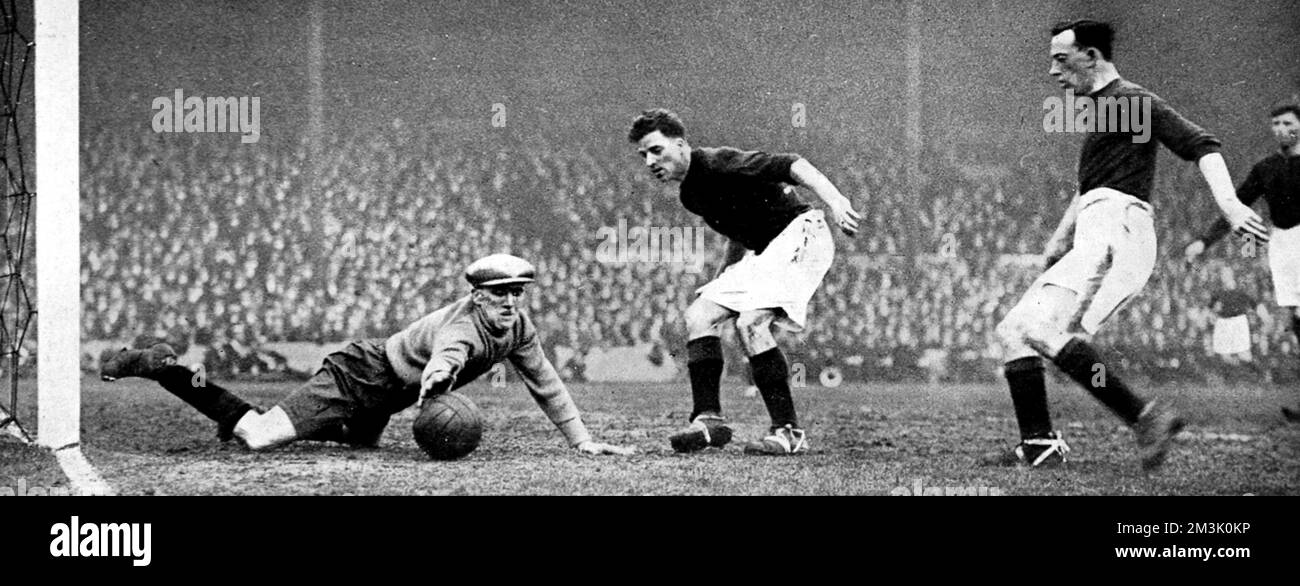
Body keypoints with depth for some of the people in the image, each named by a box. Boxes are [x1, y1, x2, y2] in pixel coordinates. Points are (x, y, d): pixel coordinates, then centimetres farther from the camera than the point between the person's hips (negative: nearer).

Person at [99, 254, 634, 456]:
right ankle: (156, 367, -6)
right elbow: (443, 359, -49)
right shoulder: (463, 325, -26)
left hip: (380, 404, 9)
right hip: (361, 374, -9)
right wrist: (435, 383, -72)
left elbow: (546, 385, 11)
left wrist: (582, 440, 7)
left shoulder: (518, 329, -1)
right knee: (261, 437, -19)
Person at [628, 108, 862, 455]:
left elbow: (791, 166, -24)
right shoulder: (689, 194, 13)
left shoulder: (715, 164, -16)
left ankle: (789, 432, -21)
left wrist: (833, 201, -37)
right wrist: (720, 281, 22)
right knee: (699, 316, -1)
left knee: (750, 322, -25)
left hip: (800, 232, -10)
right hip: (767, 250, 10)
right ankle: (709, 420, -4)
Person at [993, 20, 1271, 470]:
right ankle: (1038, 445, 2)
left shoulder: (1131, 100, -2)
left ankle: (1143, 416, -30)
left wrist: (1229, 204, -27)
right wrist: (1060, 239, 26)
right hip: (1094, 242, 10)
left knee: (1041, 328, -25)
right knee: (1013, 330, 9)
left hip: (1116, 230, -10)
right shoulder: (1100, 109, 26)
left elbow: (1201, 145, -13)